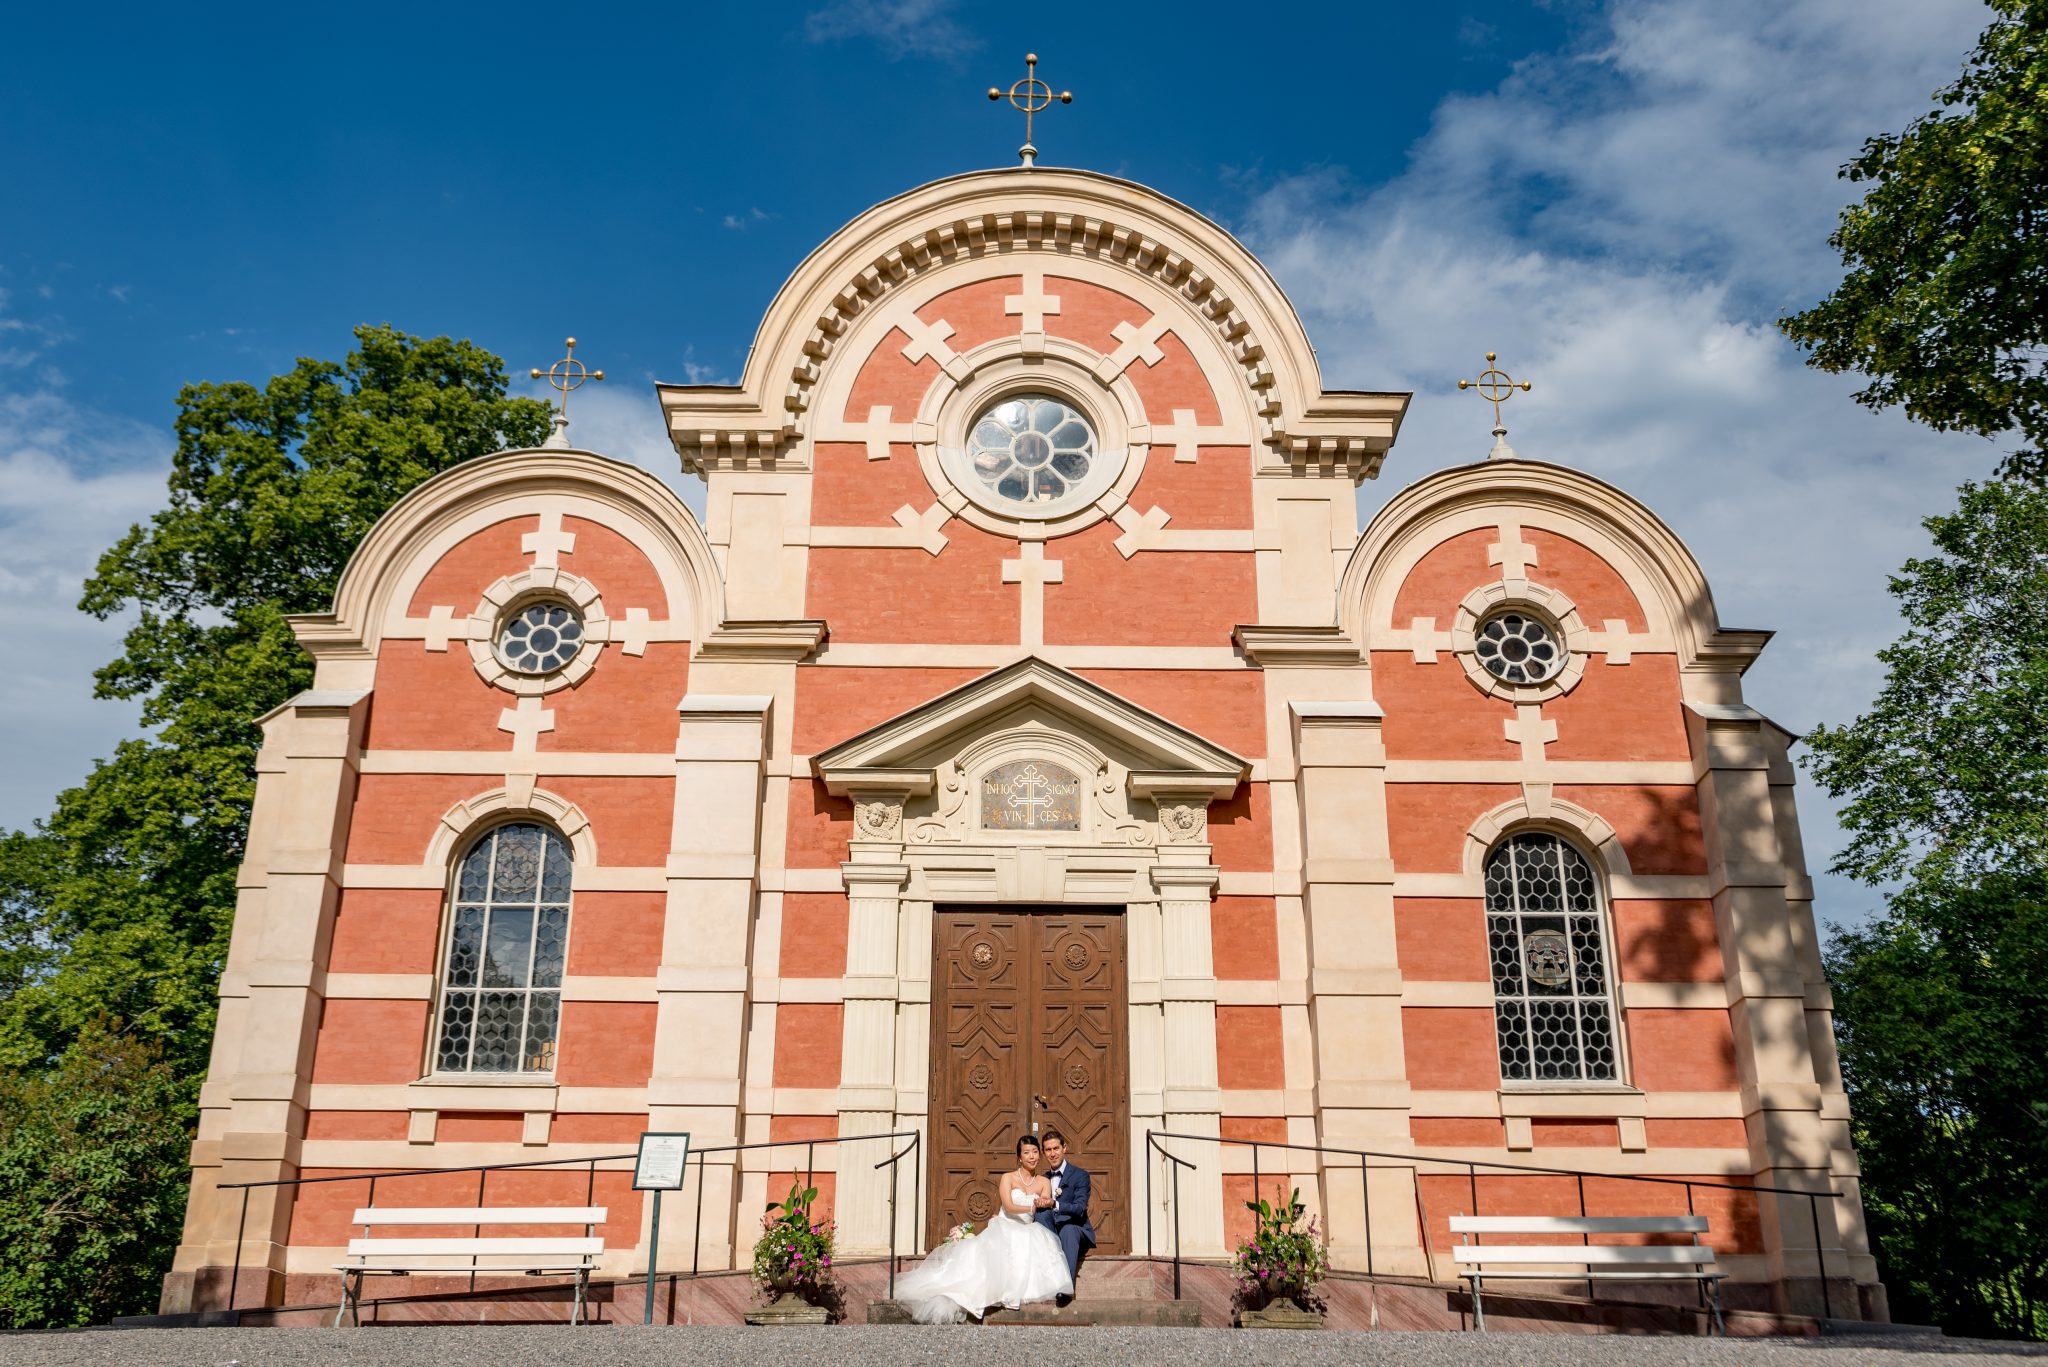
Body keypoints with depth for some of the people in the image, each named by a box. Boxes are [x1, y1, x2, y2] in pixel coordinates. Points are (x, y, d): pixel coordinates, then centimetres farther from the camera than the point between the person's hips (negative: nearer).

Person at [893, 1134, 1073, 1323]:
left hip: (1028, 1232, 2)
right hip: (1005, 1229, -2)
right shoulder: (1008, 1178, 7)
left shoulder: (1044, 1183, 14)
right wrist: (1031, 1208, -26)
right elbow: (1009, 1207, -9)